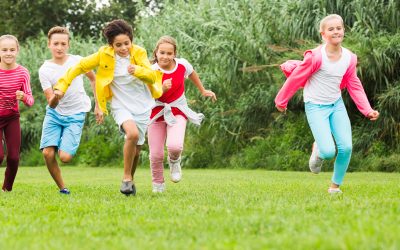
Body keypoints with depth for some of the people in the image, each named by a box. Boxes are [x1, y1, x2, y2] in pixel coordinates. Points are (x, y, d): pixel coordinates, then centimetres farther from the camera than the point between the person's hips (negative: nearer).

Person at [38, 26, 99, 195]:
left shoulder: (77, 61, -6)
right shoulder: (45, 70, -9)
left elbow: (93, 79, 13)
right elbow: (51, 104, -14)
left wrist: (98, 105, 13)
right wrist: (55, 97, -37)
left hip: (75, 115, -1)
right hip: (54, 113, 1)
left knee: (65, 157, -17)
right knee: (48, 153, -16)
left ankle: (66, 147, 19)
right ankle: (62, 189, 3)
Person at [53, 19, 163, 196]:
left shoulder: (139, 53, -9)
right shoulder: (104, 54, -10)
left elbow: (152, 76, -20)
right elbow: (80, 67, -1)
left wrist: (138, 70, -41)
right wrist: (62, 86, -7)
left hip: (143, 107, 2)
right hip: (121, 107, -2)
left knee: (135, 149, 9)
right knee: (133, 134, -30)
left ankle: (130, 180, 37)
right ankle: (126, 177, -14)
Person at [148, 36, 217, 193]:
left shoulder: (182, 64, -11)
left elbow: (192, 74, 13)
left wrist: (203, 91, 26)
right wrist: (162, 89, -37)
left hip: (177, 111, 0)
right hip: (157, 112, 0)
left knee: (175, 146, -25)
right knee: (156, 154, -2)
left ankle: (174, 161, 12)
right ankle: (158, 184, 24)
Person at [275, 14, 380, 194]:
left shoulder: (349, 58, -3)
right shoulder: (316, 56, -20)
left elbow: (354, 86, 8)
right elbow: (295, 78, -9)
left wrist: (367, 110, 0)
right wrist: (281, 101, 0)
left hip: (337, 105, 5)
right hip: (316, 107, -5)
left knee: (346, 147, -8)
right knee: (329, 152, -17)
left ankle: (335, 185, 13)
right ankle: (317, 151, 22)